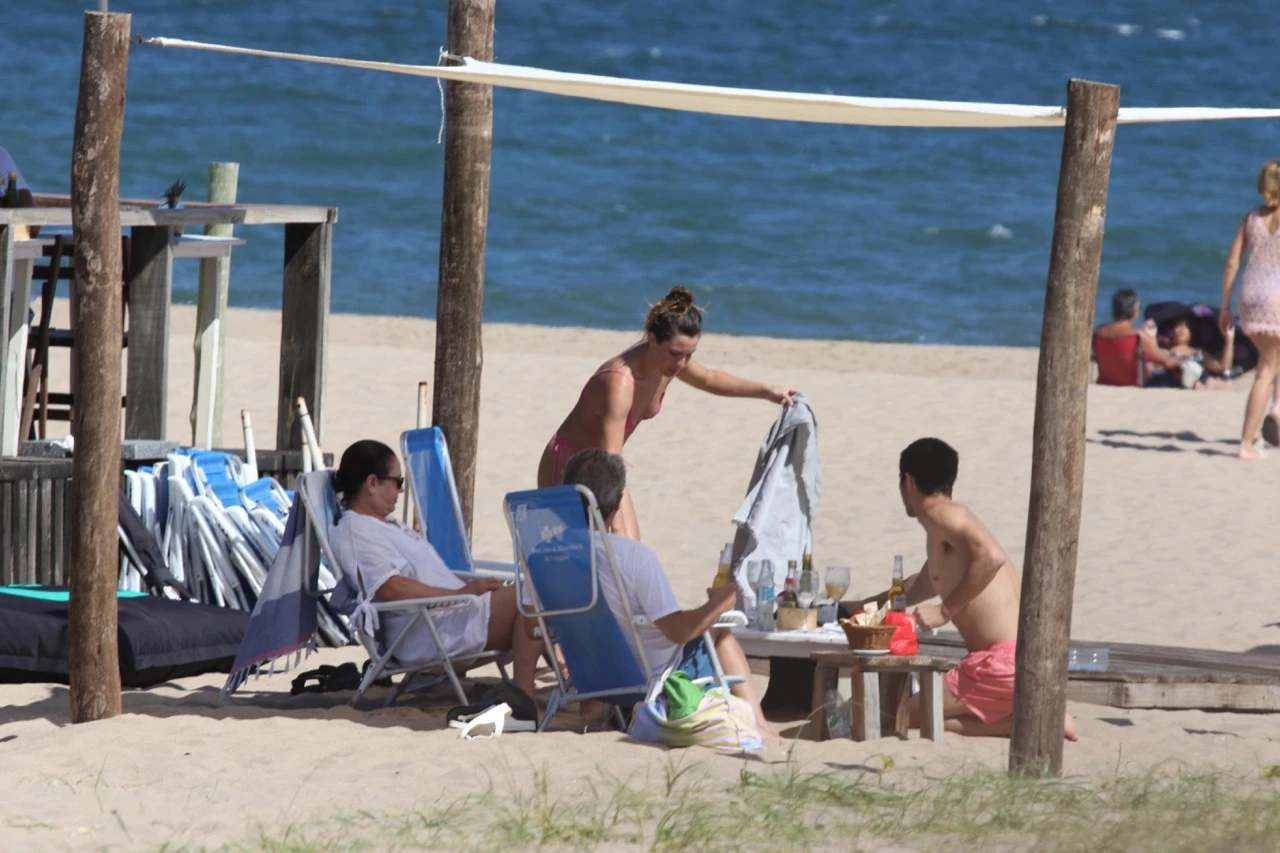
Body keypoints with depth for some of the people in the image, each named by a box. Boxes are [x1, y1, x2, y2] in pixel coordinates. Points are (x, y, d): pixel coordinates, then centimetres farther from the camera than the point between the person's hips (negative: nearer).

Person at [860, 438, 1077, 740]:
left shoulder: (943, 515, -9)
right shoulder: (941, 530, 23)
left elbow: (991, 557, -27)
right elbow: (922, 584, 43)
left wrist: (945, 610, -21)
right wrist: (868, 605, 54)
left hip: (1004, 659, -10)